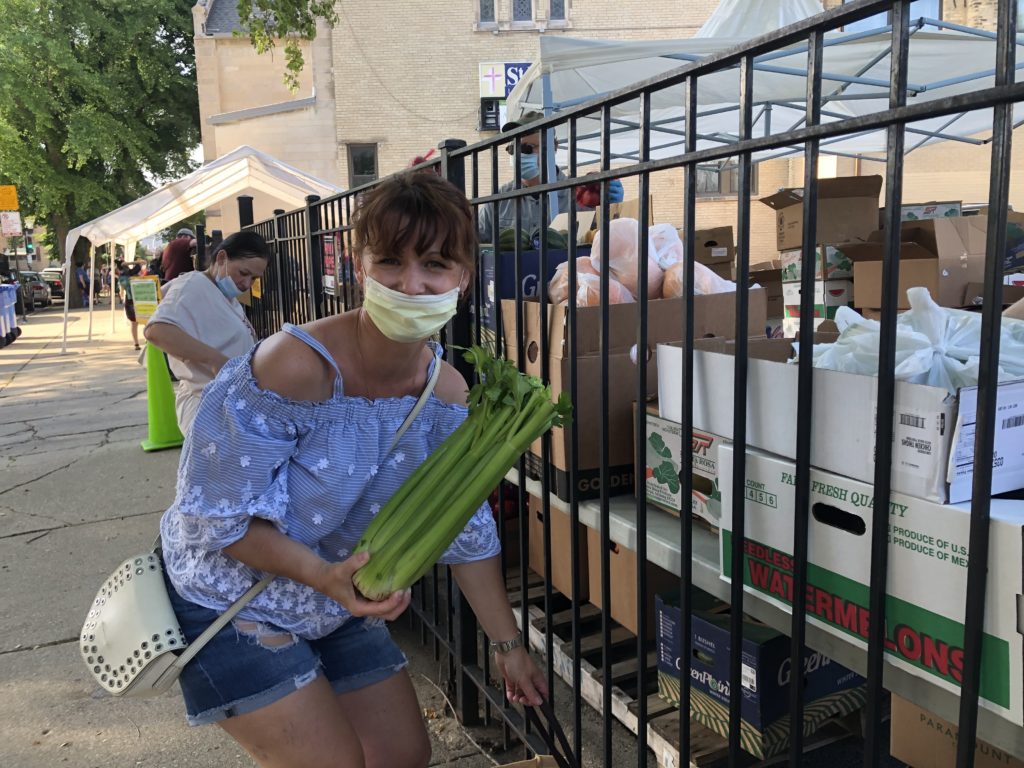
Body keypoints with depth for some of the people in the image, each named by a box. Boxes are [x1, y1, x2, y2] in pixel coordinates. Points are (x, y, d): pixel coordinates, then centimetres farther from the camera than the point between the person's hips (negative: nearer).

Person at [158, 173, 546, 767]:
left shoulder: (447, 394, -12)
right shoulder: (294, 366, -32)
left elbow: (467, 530, -2)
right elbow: (221, 513, -24)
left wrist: (509, 644, 2)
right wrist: (324, 575, -38)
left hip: (338, 607, 6)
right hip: (231, 602, -6)